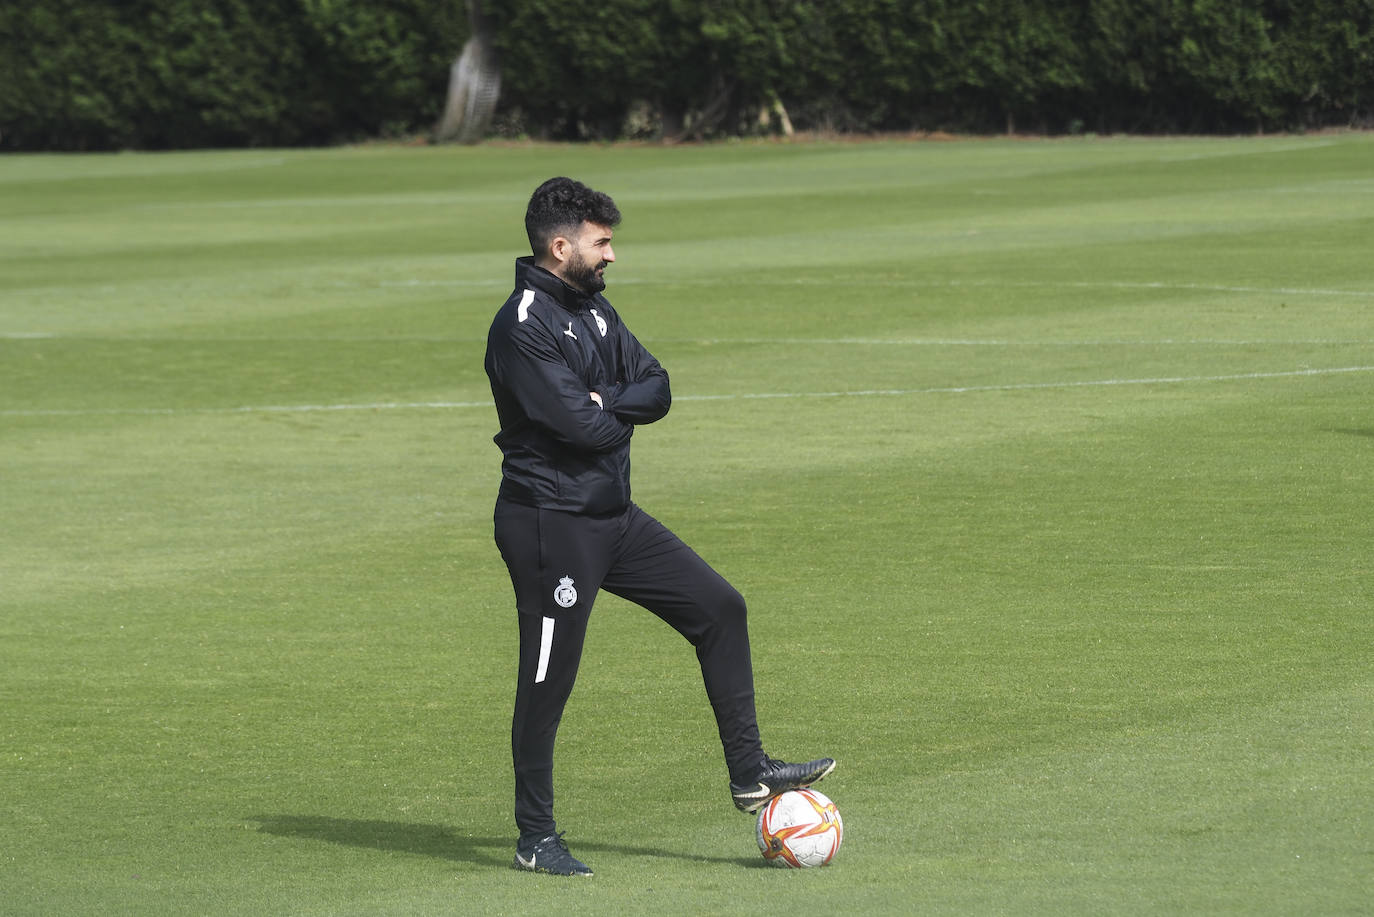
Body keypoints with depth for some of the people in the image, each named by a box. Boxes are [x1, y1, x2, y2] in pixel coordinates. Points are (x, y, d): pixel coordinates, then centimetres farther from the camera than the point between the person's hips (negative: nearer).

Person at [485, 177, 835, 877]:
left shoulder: (592, 308, 12)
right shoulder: (524, 326, -18)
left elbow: (656, 390, 6)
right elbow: (578, 423, -24)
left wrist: (604, 403, -14)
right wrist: (621, 413, -3)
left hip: (612, 516, 9)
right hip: (550, 523, -9)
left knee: (717, 608, 6)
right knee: (548, 680, -3)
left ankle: (749, 774, 11)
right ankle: (536, 839, 7)